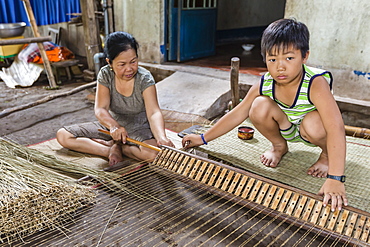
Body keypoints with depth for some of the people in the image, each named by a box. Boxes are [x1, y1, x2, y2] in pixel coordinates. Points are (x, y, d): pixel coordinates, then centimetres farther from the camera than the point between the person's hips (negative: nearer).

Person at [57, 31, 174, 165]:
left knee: (152, 153, -38)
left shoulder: (144, 78, -18)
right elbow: (100, 109, -19)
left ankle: (116, 146, -11)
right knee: (62, 135, -7)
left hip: (139, 128, -3)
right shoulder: (105, 75, -10)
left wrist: (162, 137, -49)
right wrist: (113, 125, -42)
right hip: (111, 125, 4)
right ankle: (111, 151, -17)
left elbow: (154, 113, -29)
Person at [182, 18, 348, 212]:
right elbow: (237, 115, -12)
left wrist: (335, 179, -50)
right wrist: (203, 138, -10)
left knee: (314, 125, -38)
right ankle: (279, 146, 4)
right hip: (287, 128, 3)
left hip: (312, 130, -3)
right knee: (259, 107, -26)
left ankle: (327, 154, -2)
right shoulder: (263, 86, -21)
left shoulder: (315, 84, -34)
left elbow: (336, 128, -42)